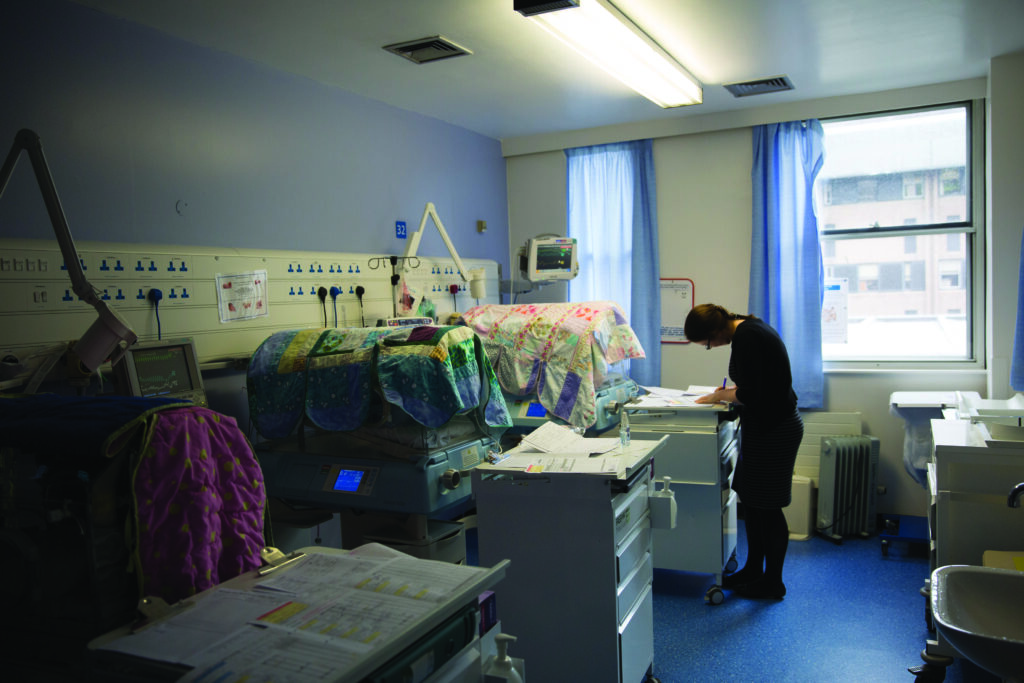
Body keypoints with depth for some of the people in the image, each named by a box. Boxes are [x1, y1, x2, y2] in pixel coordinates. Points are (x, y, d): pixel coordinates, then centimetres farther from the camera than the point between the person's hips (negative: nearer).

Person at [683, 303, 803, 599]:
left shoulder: (746, 338, -21)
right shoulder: (750, 328, 10)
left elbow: (750, 394, -23)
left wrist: (720, 395, -8)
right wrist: (728, 391, 9)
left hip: (773, 430, -10)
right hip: (767, 427, 10)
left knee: (766, 506, 1)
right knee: (750, 498, 17)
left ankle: (772, 583, 15)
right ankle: (753, 569, 30)